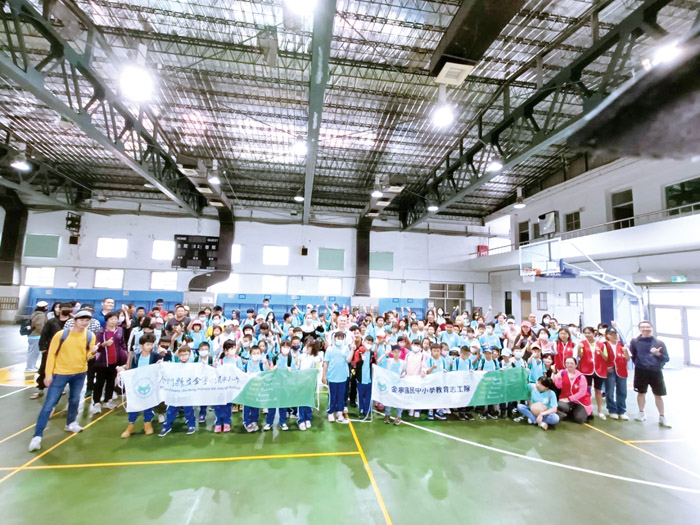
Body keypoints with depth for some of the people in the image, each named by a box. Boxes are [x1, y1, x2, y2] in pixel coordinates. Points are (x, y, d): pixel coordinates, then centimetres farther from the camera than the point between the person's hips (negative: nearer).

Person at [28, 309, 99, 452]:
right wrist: (48, 374, -9)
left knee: (75, 400, 17)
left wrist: (93, 352, -22)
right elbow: (51, 354, -6)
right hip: (60, 373, -3)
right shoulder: (61, 334, -12)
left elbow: (88, 356, 1)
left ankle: (70, 423, 38)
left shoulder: (91, 336, -5)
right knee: (49, 404, -2)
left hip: (80, 373, 3)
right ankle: (37, 436, 9)